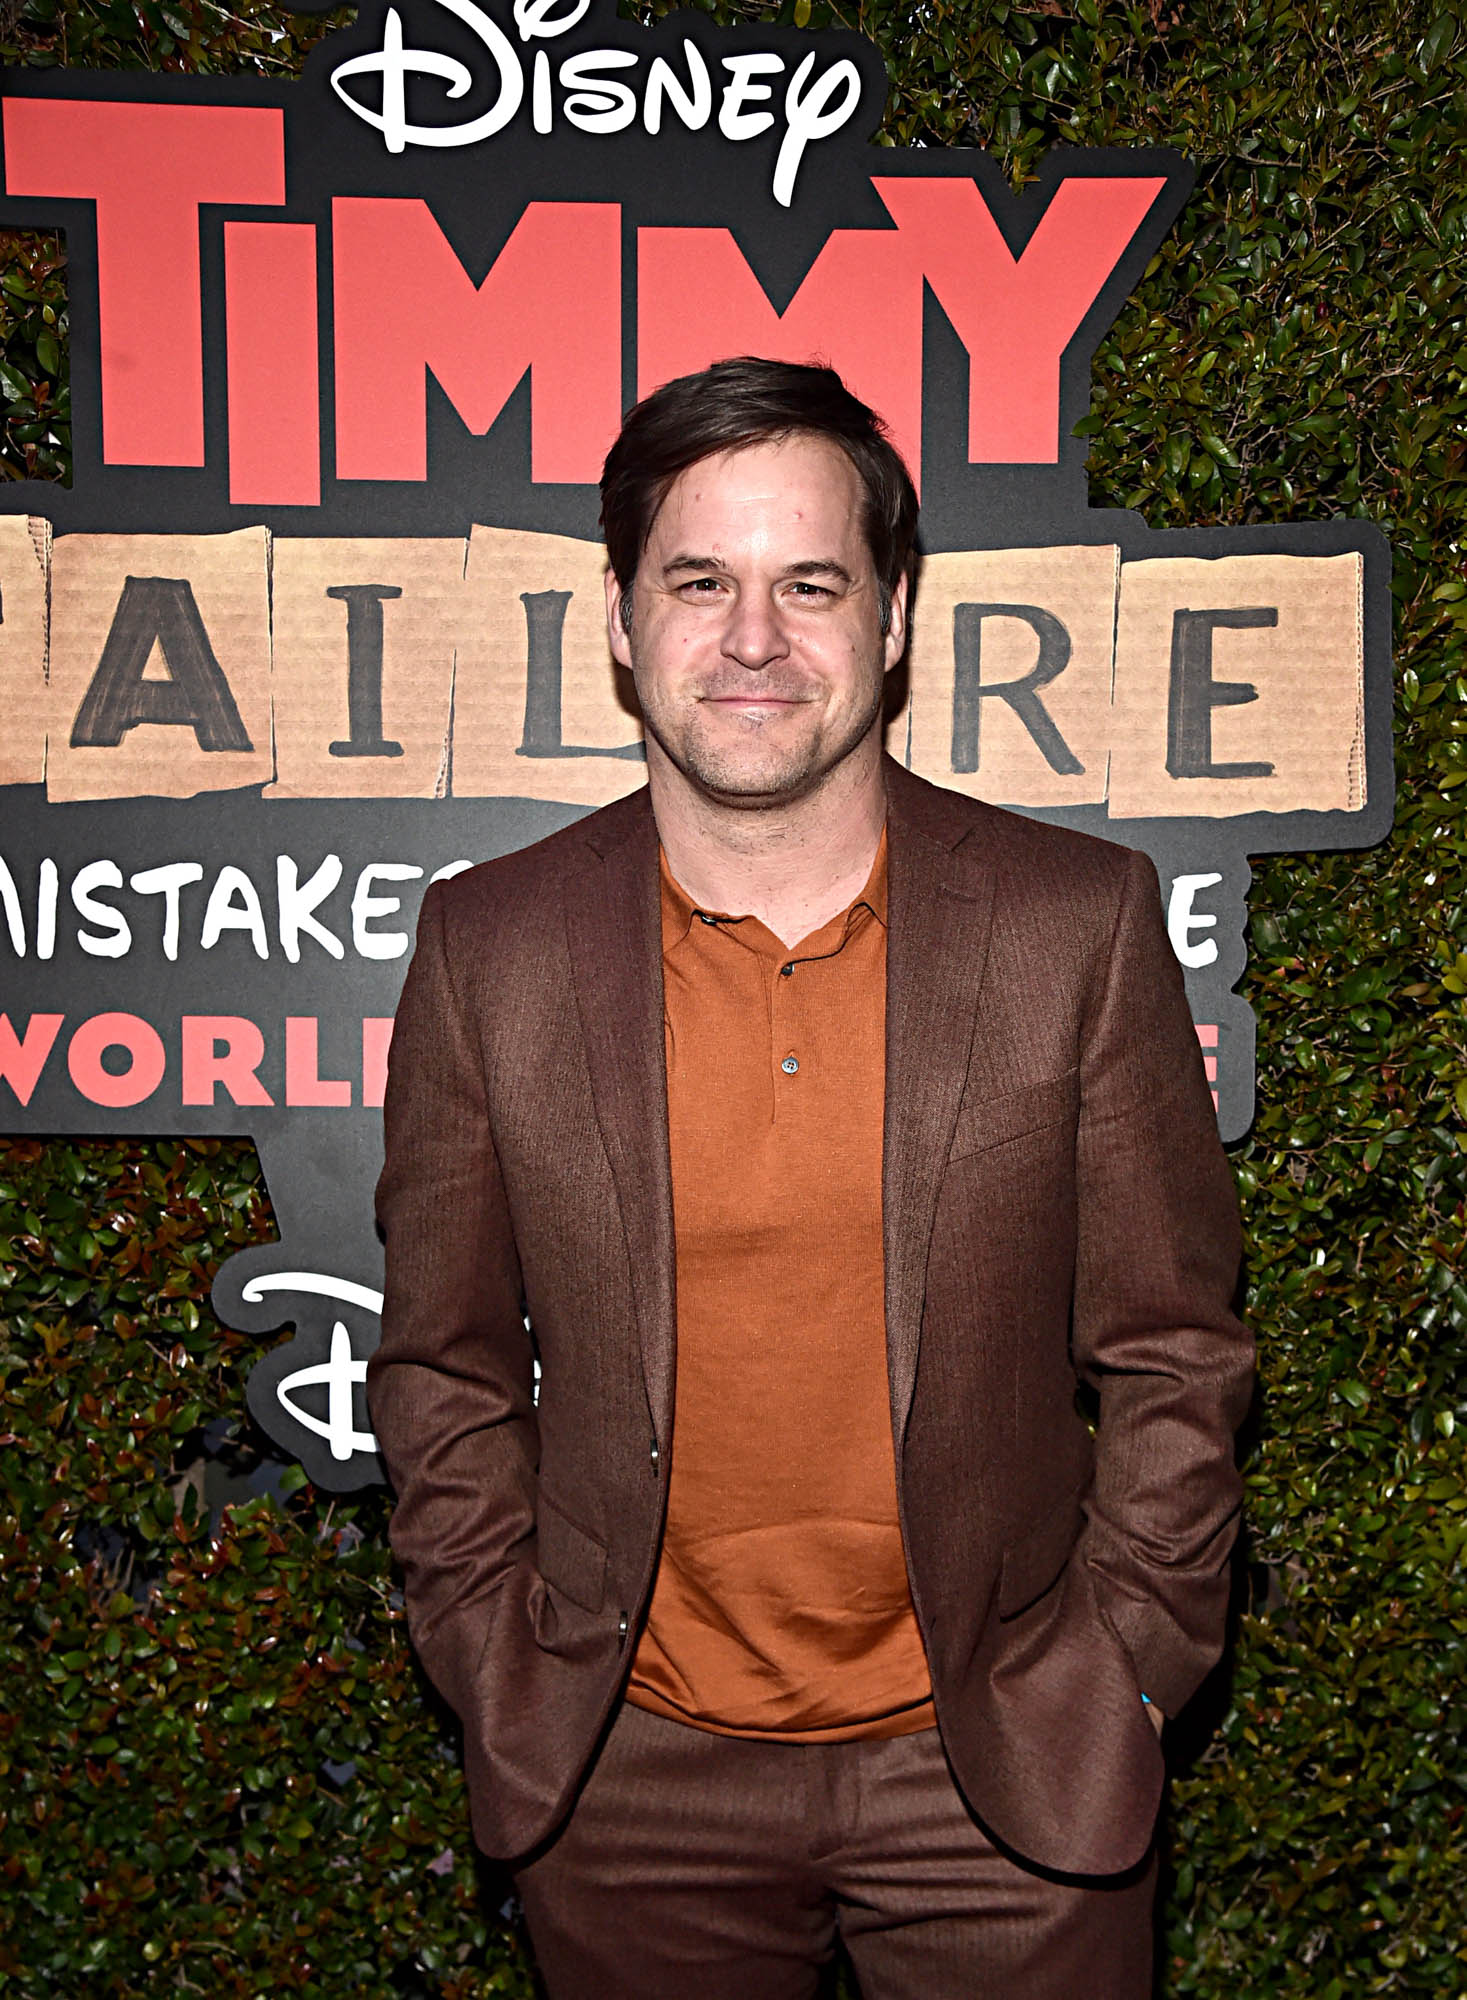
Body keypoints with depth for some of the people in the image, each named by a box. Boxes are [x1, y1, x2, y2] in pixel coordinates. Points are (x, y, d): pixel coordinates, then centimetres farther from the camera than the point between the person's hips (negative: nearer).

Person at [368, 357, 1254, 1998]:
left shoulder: (1081, 924, -9)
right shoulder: (486, 949, -7)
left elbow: (1171, 1351, -2)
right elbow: (445, 1365, 1)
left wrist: (1122, 1675, -4)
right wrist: (502, 1670, -1)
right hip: (630, 1779, 1)